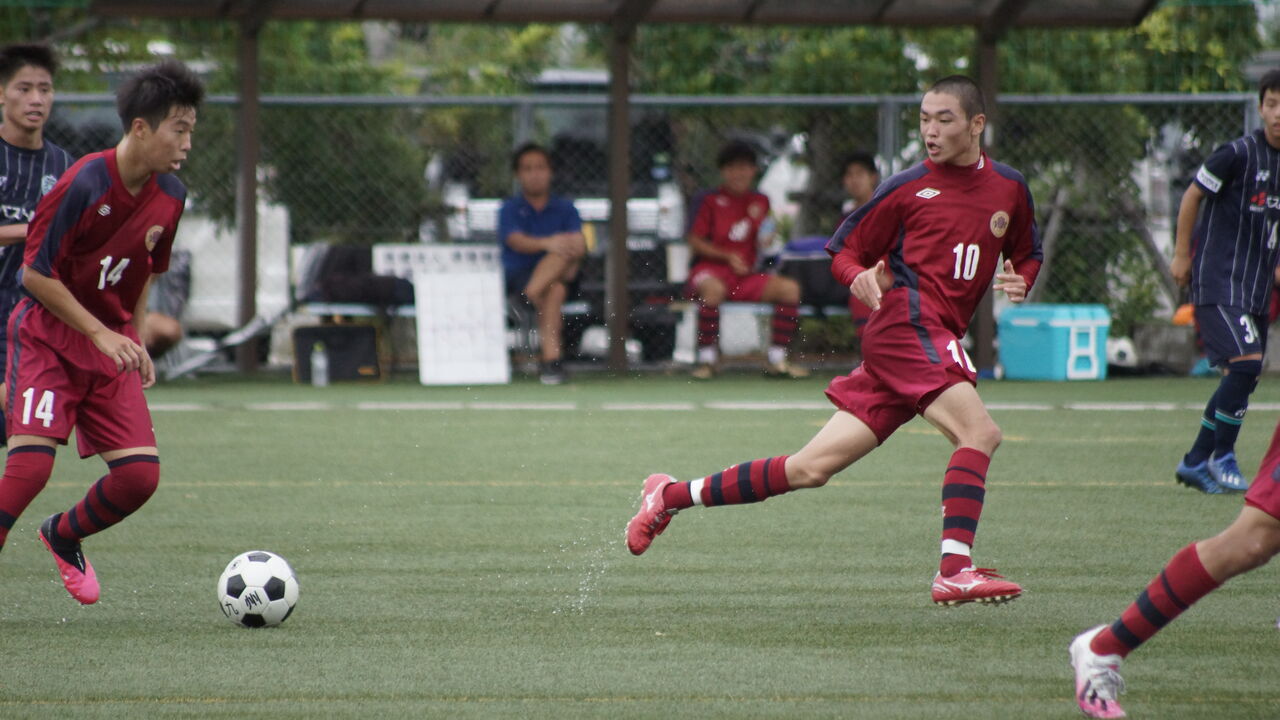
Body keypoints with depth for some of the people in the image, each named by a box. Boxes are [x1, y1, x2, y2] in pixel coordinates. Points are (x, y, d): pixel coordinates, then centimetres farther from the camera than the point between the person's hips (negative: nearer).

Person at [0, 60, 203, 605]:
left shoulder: (169, 196, 0)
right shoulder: (85, 185, -21)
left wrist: (136, 340, 12)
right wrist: (101, 334, -18)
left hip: (111, 343, 6)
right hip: (48, 336, -6)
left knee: (140, 474, -6)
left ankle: (63, 537, 23)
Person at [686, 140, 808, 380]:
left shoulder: (760, 202, 14)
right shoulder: (710, 201, 2)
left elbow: (763, 244, 17)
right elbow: (695, 241, -3)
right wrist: (728, 257, -14)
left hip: (747, 275, 5)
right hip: (710, 271, -4)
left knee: (790, 288, -17)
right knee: (714, 289, -40)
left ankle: (777, 361, -13)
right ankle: (707, 358, -28)